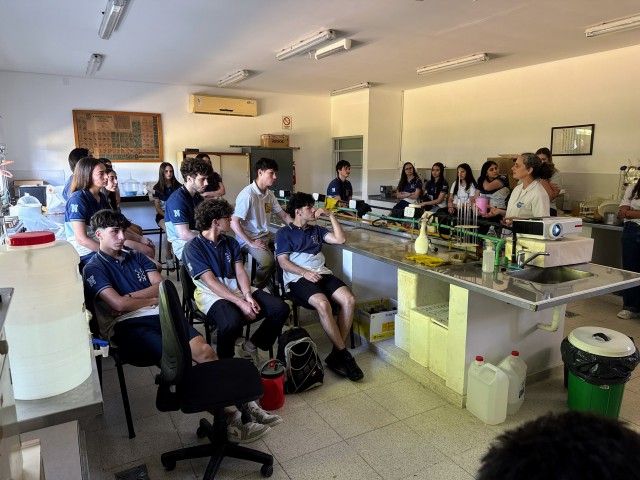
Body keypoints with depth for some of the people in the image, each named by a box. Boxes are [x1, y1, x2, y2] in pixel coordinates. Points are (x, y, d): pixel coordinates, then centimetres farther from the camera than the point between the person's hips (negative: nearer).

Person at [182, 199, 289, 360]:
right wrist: (241, 303, -22)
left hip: (237, 289, 6)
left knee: (280, 308, -13)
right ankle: (224, 363, -7)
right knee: (232, 321, -39)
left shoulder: (231, 242, 15)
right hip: (211, 294, -6)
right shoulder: (193, 247, -6)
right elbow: (211, 282, -15)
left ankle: (250, 346, 8)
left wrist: (248, 296, -15)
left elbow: (240, 273, 6)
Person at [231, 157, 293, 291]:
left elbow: (284, 216, 14)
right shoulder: (247, 194, -18)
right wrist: (251, 243, -21)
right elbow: (234, 223, -21)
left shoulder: (269, 194, 7)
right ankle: (257, 289, -1)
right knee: (268, 261, -31)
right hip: (249, 239, -8)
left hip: (266, 235, 8)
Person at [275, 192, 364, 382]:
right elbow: (283, 262, -1)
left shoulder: (316, 230, 25)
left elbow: (340, 239, 13)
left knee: (349, 299, -24)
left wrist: (331, 215, 12)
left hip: (322, 274, 5)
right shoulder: (284, 233, 10)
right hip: (298, 278, -5)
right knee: (322, 303, -35)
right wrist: (305, 273, -15)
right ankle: (344, 354, -22)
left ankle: (336, 355, -17)